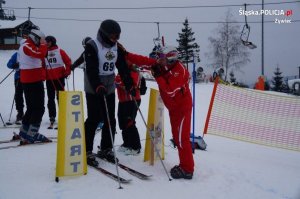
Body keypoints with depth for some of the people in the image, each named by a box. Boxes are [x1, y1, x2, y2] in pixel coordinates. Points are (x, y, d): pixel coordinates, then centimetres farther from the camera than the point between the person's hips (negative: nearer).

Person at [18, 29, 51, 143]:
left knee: (32, 107, 17)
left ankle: (24, 132, 24)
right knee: (39, 108, -10)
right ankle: (31, 135, -13)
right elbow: (40, 54, -27)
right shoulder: (27, 46, -13)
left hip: (34, 80, 10)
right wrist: (43, 44, -12)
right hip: (33, 81, -10)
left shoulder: (29, 46, 20)